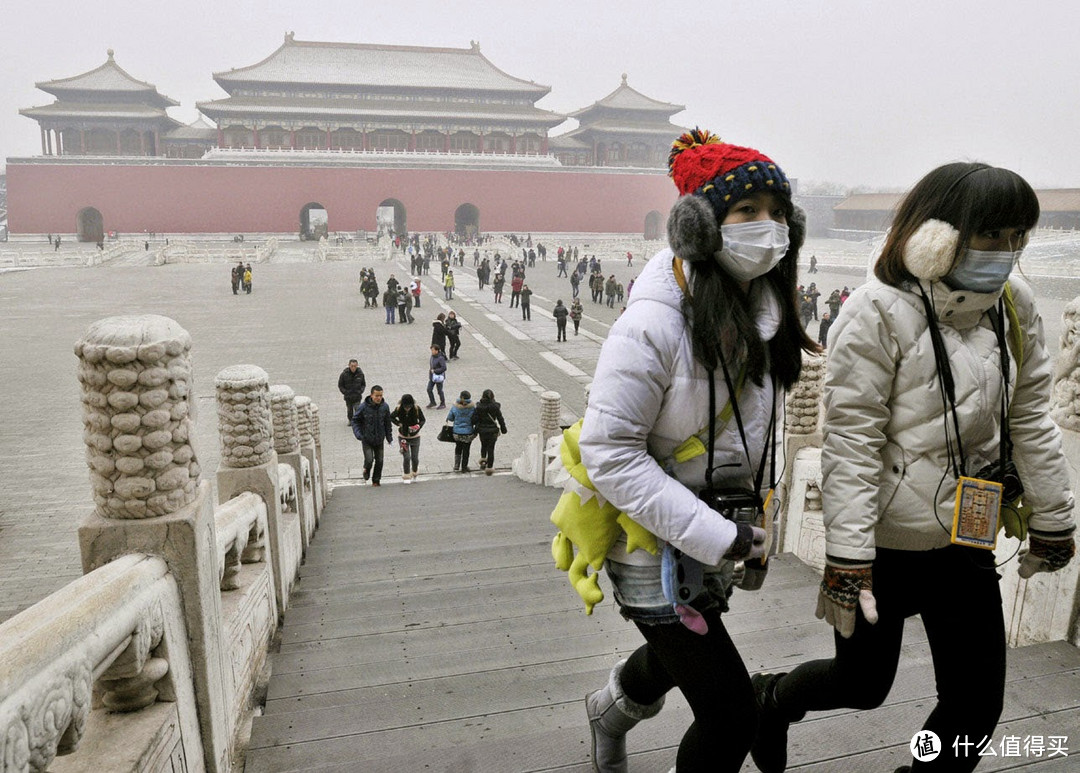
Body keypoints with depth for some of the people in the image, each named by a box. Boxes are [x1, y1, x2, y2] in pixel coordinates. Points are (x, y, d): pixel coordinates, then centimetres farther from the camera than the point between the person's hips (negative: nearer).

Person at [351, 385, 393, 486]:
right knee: (369, 460, -12)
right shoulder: (364, 407, -16)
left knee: (379, 461, 7)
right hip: (367, 439, -3)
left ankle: (376, 480, 27)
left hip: (379, 440, 3)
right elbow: (355, 420, -5)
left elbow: (388, 423, 7)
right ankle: (367, 470, 24)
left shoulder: (384, 407, -6)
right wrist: (358, 434, -17)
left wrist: (389, 436, 8)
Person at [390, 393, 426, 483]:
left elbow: (423, 419, -4)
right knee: (406, 457, -6)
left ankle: (414, 474, 32)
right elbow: (391, 417, 3)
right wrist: (398, 423, -12)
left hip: (415, 436, 1)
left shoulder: (417, 409, -16)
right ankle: (406, 476, 13)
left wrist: (418, 426, -24)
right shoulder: (398, 409, -16)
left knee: (415, 458, 5)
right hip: (403, 437, -1)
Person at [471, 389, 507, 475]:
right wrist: (503, 429, 7)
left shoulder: (479, 407, -10)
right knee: (491, 448, 8)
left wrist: (475, 429, 6)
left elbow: (474, 419, -9)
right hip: (493, 431, -1)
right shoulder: (495, 406, -10)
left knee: (483, 445, 28)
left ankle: (483, 459, 17)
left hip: (482, 430, 1)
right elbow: (500, 419, -4)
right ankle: (489, 467, 8)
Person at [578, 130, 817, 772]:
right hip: (653, 549, -8)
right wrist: (715, 536, -26)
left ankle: (613, 709, 66)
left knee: (675, 656, 32)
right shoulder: (653, 326, -28)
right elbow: (610, 453, -27)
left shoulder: (766, 316, -4)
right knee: (732, 716, -1)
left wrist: (752, 516, 9)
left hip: (719, 540, 8)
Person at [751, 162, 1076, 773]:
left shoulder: (1013, 304, 1)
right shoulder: (880, 314, -18)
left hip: (967, 542, 6)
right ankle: (773, 700, 44)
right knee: (864, 683, 12)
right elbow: (851, 443, -20)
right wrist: (847, 561, -22)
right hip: (883, 540, -5)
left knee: (978, 705, 11)